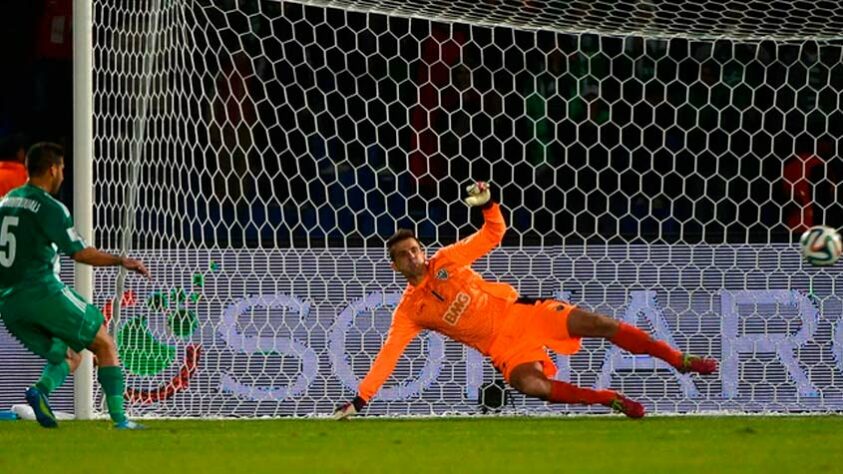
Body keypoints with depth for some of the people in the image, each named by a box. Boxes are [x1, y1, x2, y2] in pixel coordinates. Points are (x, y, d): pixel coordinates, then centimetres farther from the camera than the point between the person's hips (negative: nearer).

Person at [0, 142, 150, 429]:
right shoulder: (48, 208, -8)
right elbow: (79, 253, -12)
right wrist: (121, 262, -5)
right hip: (43, 292, -7)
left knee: (70, 356, 19)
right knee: (105, 345, 5)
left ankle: (41, 389, -11)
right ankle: (119, 418, -5)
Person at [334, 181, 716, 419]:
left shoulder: (445, 261, 3)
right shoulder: (409, 311, 0)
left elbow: (494, 234, 7)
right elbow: (388, 355, -3)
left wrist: (487, 205, -13)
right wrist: (359, 400, -10)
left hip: (520, 312, 1)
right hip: (502, 345, -1)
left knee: (596, 324, -13)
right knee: (528, 385, -33)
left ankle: (679, 361, -4)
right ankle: (609, 400, -19)